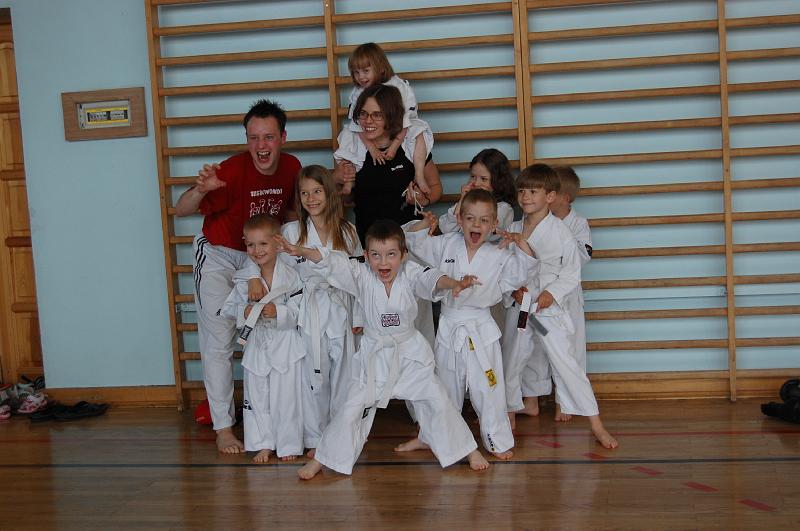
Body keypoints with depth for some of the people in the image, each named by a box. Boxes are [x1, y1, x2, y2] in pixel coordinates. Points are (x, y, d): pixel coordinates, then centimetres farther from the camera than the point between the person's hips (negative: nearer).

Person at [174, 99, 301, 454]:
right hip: (219, 254, -5)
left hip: (260, 256, 5)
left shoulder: (292, 167, -11)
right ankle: (223, 427, 2)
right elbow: (180, 210, -31)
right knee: (219, 343, -5)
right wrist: (201, 190, -51)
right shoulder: (233, 170, -28)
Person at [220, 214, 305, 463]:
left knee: (287, 396, 3)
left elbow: (299, 311, -11)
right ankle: (263, 444, 24)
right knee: (257, 395, 11)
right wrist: (244, 312, -16)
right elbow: (229, 308, 3)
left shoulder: (290, 276, -11)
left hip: (286, 342, -3)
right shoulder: (243, 278, -2)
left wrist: (278, 312, -27)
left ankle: (289, 445, 18)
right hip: (256, 342, 3)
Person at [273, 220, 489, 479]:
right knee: (353, 407, 0)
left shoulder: (410, 274, -14)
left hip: (410, 350, 1)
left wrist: (453, 283, -55)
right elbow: (331, 261, -24)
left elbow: (430, 279, -32)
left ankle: (466, 448, 27)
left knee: (437, 401, 6)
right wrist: (302, 251, -42)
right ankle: (323, 458, 17)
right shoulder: (361, 276, -14)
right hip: (375, 353, 0)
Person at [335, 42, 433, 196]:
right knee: (347, 137, -15)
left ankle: (419, 177, -26)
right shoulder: (357, 94, -10)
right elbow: (359, 124, -13)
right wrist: (372, 148, -23)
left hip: (399, 133, -3)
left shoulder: (398, 87, -19)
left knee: (418, 134, -27)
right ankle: (348, 180, -9)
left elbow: (404, 121, -19)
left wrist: (394, 146, -26)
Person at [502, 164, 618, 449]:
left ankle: (597, 425, -1)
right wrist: (513, 289, -7)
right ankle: (510, 413, 37)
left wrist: (552, 293, -16)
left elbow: (572, 271, -4)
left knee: (565, 364, -9)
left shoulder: (560, 230, -6)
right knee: (510, 363, 14)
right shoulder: (512, 230, 5)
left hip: (549, 308, -5)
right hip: (519, 307, 5)